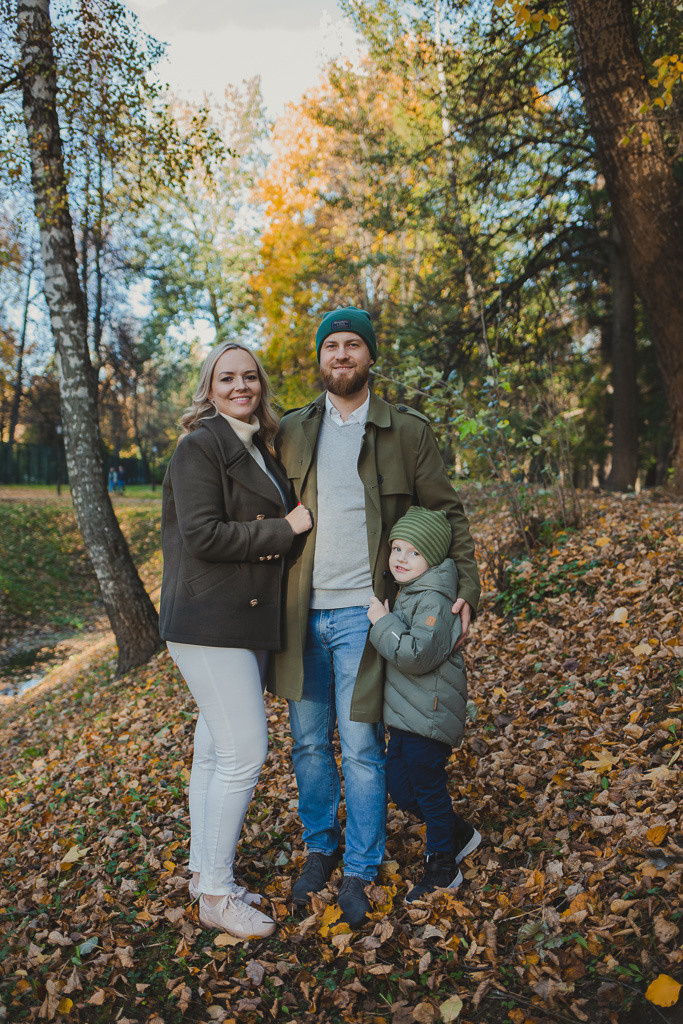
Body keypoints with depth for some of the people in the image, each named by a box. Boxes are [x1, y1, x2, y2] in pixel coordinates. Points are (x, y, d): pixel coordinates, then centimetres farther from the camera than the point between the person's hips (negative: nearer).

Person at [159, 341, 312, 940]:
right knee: (244, 752, -7)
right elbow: (202, 536, -20)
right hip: (209, 621, -9)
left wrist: (290, 522, 5)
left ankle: (204, 873, 29)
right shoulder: (200, 446, -11)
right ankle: (217, 895, 10)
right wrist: (286, 527, -15)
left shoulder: (258, 448, 17)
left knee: (216, 749, 15)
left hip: (246, 620, 9)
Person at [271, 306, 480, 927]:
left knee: (361, 747, 3)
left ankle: (360, 870, 23)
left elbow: (447, 513, 4)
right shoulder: (292, 432, 8)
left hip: (362, 613, -3)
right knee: (308, 742, 13)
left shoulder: (408, 431, 1)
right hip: (302, 613, 3)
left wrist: (466, 584, -6)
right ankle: (320, 848, 35)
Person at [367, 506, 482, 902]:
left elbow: (418, 654, -31)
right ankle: (460, 833, 35)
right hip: (406, 716, 10)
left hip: (430, 717, -9)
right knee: (399, 786, 16)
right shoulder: (406, 593, 11)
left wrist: (383, 622, -23)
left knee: (428, 788, 4)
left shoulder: (434, 600, -19)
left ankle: (443, 870, 24)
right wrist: (382, 619, 11)